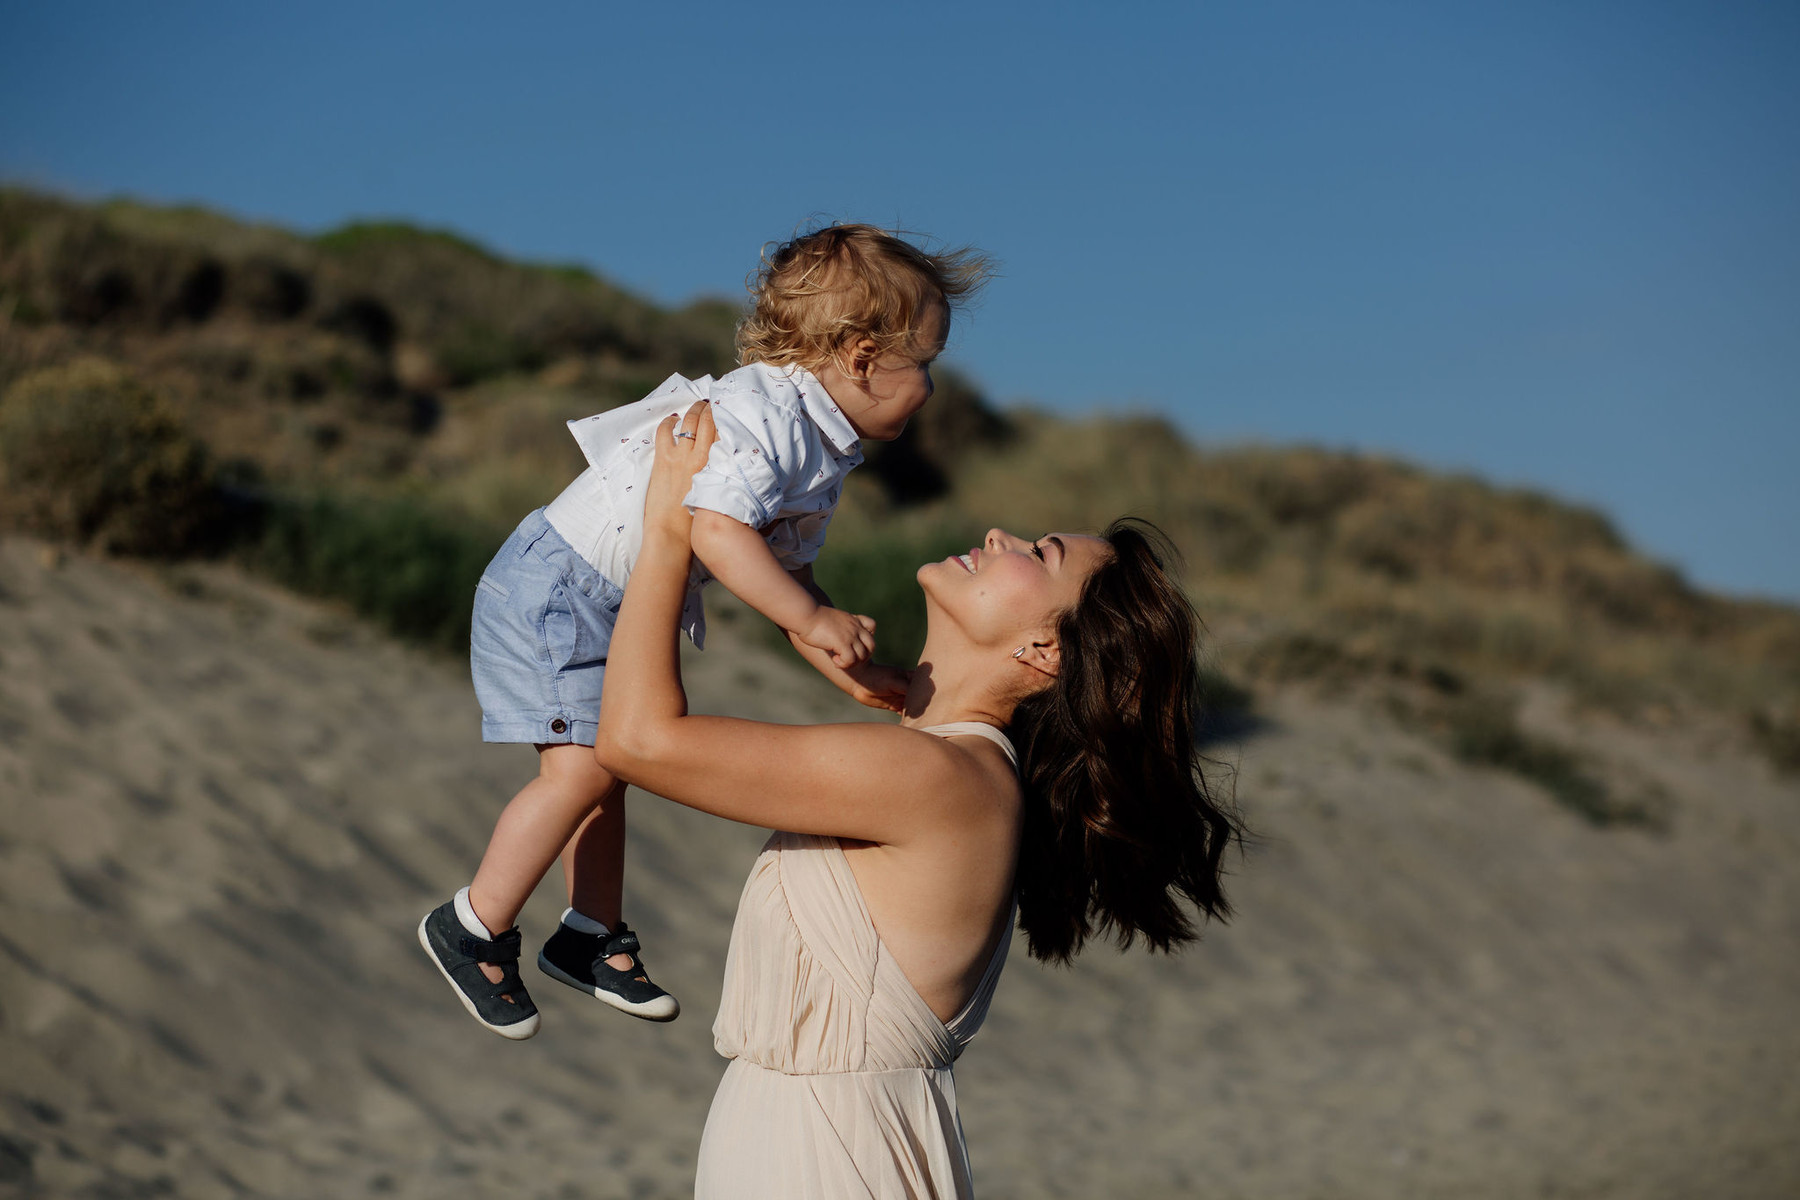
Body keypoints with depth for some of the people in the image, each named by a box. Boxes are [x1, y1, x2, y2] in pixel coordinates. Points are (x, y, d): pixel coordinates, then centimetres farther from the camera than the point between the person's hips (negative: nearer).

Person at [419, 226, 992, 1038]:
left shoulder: (822, 458, 6)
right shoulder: (760, 414, -26)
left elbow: (787, 576, 12)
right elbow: (719, 531, -41)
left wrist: (855, 673, 3)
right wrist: (815, 620, -43)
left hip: (623, 606, 10)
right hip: (558, 587, -10)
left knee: (609, 768, 17)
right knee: (582, 767, -12)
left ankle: (590, 937, 31)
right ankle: (474, 929, 5)